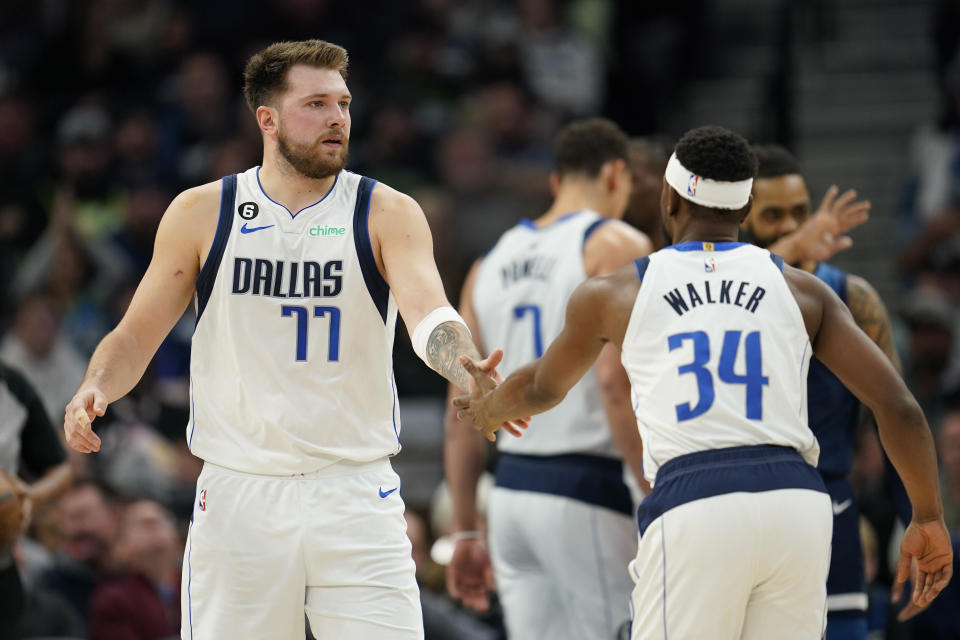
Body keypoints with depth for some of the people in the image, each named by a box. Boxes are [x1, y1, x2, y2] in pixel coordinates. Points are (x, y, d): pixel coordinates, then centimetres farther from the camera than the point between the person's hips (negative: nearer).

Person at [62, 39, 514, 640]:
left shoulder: (387, 214, 0)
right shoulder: (202, 213, 4)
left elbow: (429, 314, -16)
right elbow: (136, 336, 9)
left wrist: (471, 374, -38)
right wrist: (94, 390, -12)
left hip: (355, 495, -1)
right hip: (238, 494, 1)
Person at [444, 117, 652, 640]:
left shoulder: (490, 264, 16)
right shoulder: (617, 246, -5)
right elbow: (614, 380, -18)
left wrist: (464, 532, 17)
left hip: (511, 490, 7)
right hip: (585, 493, -7)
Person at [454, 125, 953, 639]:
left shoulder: (611, 295, 15)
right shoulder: (803, 291, 16)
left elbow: (542, 388, 34)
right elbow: (897, 406, 8)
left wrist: (490, 410, 58)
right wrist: (929, 519, 19)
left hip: (692, 511, -2)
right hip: (795, 502, 2)